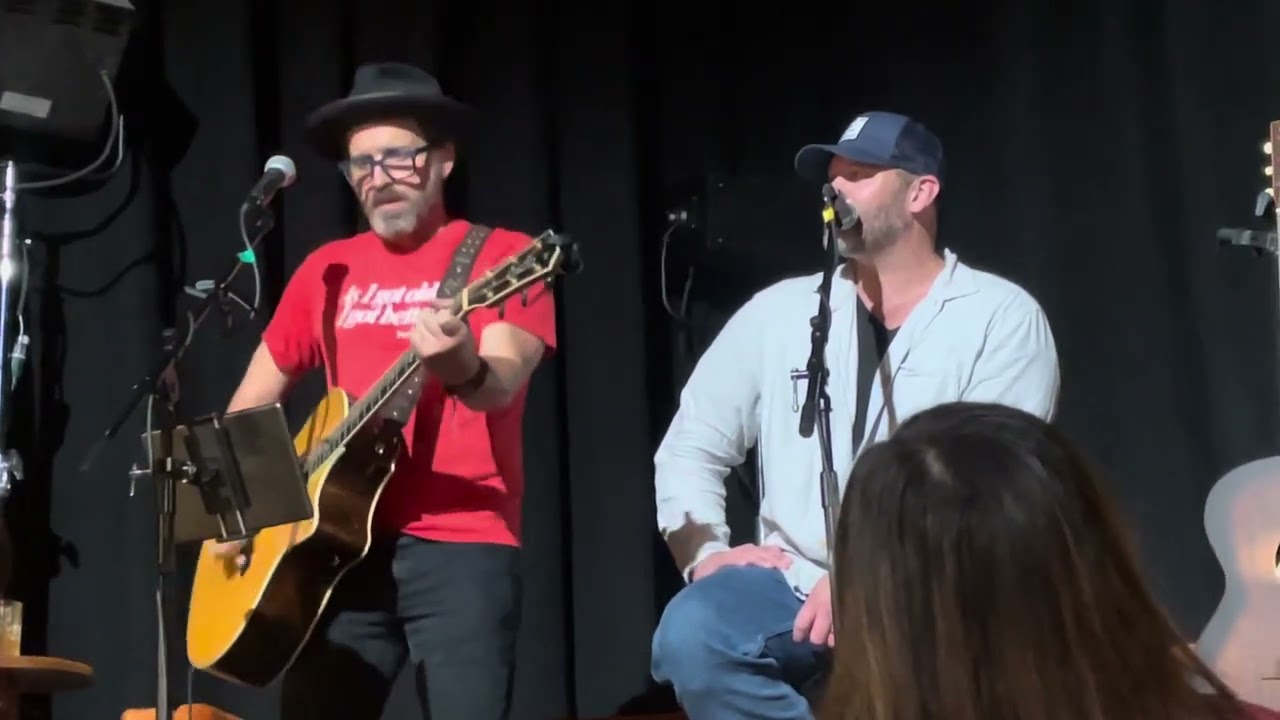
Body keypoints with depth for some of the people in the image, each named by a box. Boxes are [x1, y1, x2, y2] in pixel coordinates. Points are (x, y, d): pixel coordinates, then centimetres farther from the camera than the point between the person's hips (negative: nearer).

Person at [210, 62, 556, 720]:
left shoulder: (500, 256, 0)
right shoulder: (328, 270, 15)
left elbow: (502, 384, -17)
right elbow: (252, 404, 23)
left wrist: (463, 368, -40)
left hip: (462, 543, -5)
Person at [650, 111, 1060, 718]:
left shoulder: (1002, 317, 2)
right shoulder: (779, 309, 14)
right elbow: (691, 447, 18)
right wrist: (705, 553, -1)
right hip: (792, 582, 4)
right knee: (688, 637, -28)